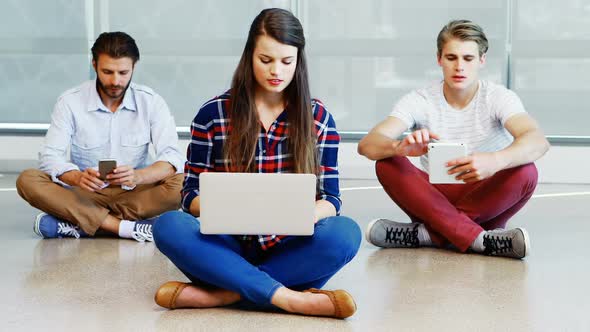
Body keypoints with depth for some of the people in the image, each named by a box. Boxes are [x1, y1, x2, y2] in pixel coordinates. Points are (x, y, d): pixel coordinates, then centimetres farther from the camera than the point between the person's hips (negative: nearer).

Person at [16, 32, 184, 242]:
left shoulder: (151, 102, -5)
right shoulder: (70, 102, -6)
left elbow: (172, 158, -15)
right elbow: (50, 157, -13)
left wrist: (137, 176, -37)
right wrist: (78, 177, -36)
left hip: (134, 194, 0)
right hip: (85, 194, 0)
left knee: (181, 184, -29)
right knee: (28, 180, -25)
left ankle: (77, 224, -30)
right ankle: (127, 228, -33)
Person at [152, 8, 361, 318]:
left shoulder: (318, 118, 4)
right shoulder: (212, 114, 1)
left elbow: (330, 198, 2)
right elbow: (191, 193, 1)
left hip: (288, 251, 1)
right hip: (228, 247, 0)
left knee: (345, 233, -31)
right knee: (169, 227, -30)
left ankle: (220, 294, -28)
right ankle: (290, 298, -33)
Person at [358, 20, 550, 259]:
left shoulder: (499, 98, -10)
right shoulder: (420, 101, -7)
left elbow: (538, 142, -30)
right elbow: (367, 144, -22)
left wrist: (495, 160, -53)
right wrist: (400, 147, -47)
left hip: (485, 200, -1)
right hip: (434, 198, 1)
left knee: (525, 172, -30)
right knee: (387, 163, -25)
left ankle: (427, 234, -29)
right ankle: (479, 240, -34)